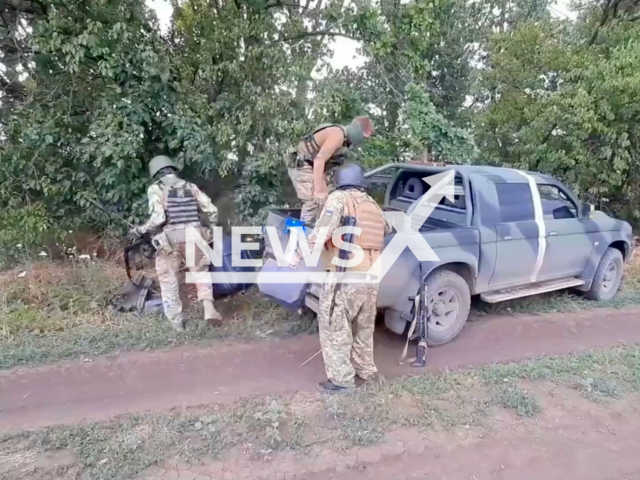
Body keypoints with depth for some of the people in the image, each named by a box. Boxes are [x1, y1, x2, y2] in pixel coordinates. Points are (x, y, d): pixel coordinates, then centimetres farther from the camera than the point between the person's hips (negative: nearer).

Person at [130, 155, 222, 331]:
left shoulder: (156, 189, 0)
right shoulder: (190, 186, 12)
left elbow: (157, 218, -14)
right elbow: (212, 211, 8)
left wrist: (141, 230, 2)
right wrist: (209, 229, 23)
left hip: (170, 240, -3)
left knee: (168, 279, 13)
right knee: (201, 273, 20)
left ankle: (177, 320, 16)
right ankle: (209, 308, 3)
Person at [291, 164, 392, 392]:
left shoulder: (339, 198, -1)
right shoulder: (372, 204, 18)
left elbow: (323, 230, -16)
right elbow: (387, 230, 35)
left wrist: (299, 255, -14)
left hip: (346, 275, -7)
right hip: (371, 276, 7)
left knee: (334, 327, 4)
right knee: (363, 327, 22)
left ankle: (341, 379, 9)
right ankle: (366, 370, 34)